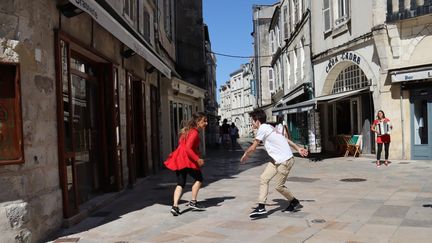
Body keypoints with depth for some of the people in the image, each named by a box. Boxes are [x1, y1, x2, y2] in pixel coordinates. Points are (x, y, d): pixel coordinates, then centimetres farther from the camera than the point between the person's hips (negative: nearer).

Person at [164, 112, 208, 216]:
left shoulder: (187, 130, 16)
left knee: (180, 183, 9)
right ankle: (193, 202, 13)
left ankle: (175, 206, -1)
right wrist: (197, 159, -24)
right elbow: (188, 148, -23)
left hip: (178, 159, 9)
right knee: (198, 179, 11)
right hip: (186, 159, -9)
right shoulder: (194, 132, -13)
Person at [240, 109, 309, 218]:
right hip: (276, 160, 10)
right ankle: (261, 207, 2)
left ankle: (295, 202, 25)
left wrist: (245, 155, 6)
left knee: (279, 186, 1)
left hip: (285, 160, -10)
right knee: (263, 179, 1)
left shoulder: (262, 129, -16)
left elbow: (252, 148, -13)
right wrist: (298, 148, 22)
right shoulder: (269, 127, 12)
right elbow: (286, 139, 17)